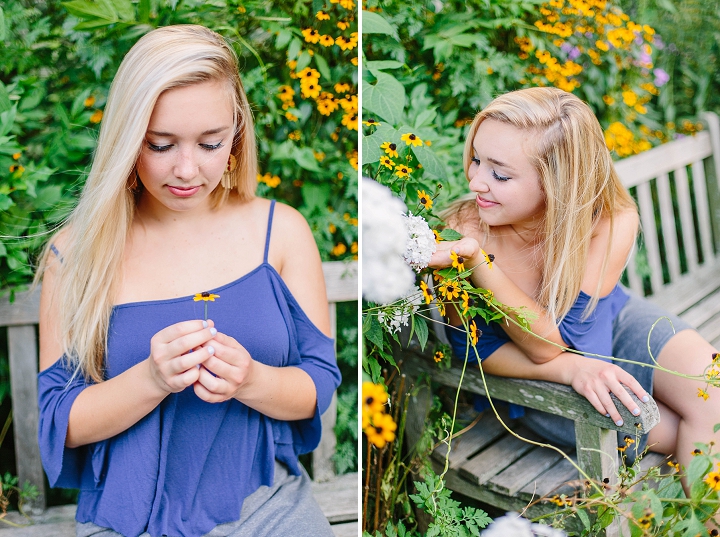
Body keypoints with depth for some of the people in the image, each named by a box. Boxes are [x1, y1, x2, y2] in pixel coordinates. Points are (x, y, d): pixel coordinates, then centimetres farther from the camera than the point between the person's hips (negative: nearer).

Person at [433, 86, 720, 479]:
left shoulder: (614, 221, -27)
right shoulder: (461, 232, -29)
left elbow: (552, 342, -29)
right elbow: (474, 346, -16)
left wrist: (477, 260, -43)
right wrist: (572, 368, -32)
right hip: (533, 378, -2)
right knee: (682, 433, -20)